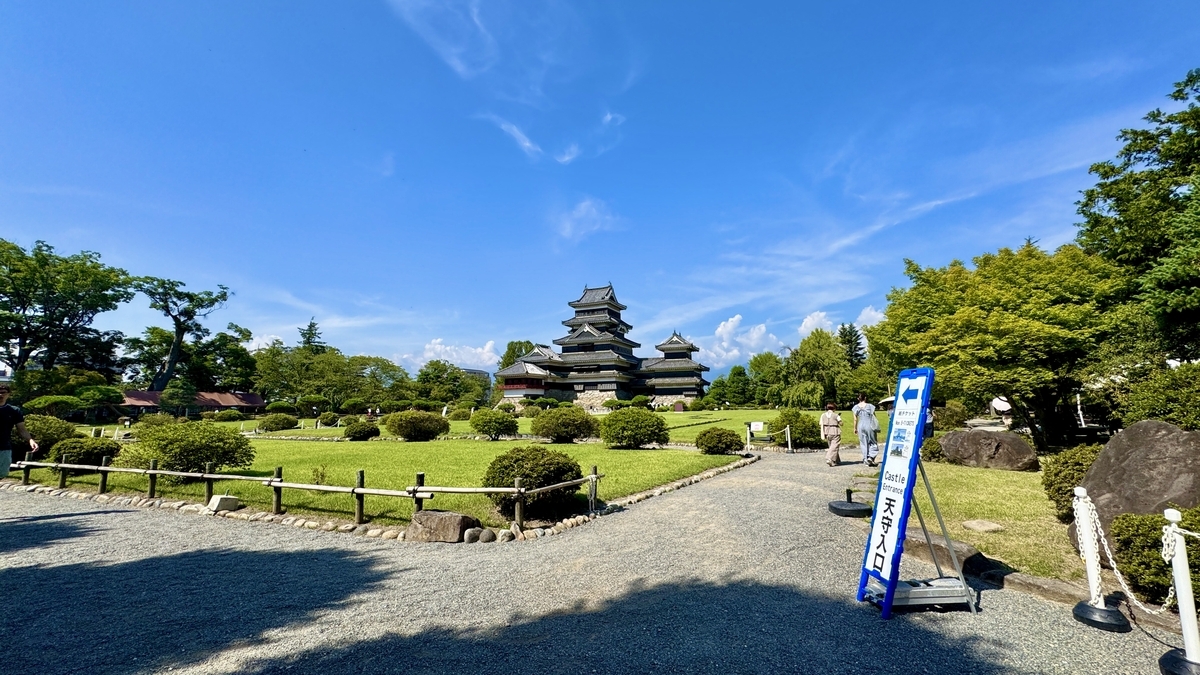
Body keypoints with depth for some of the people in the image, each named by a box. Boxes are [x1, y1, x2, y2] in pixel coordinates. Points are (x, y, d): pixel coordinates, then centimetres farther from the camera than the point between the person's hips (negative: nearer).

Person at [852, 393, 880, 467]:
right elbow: (874, 418, 0)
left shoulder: (856, 408, 0)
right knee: (873, 443, 10)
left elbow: (855, 419, 2)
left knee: (863, 444, 9)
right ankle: (871, 457, -6)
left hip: (861, 426, 2)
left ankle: (866, 459, 10)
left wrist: (855, 428, 12)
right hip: (869, 425, -2)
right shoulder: (870, 406, -5)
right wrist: (876, 427, 10)